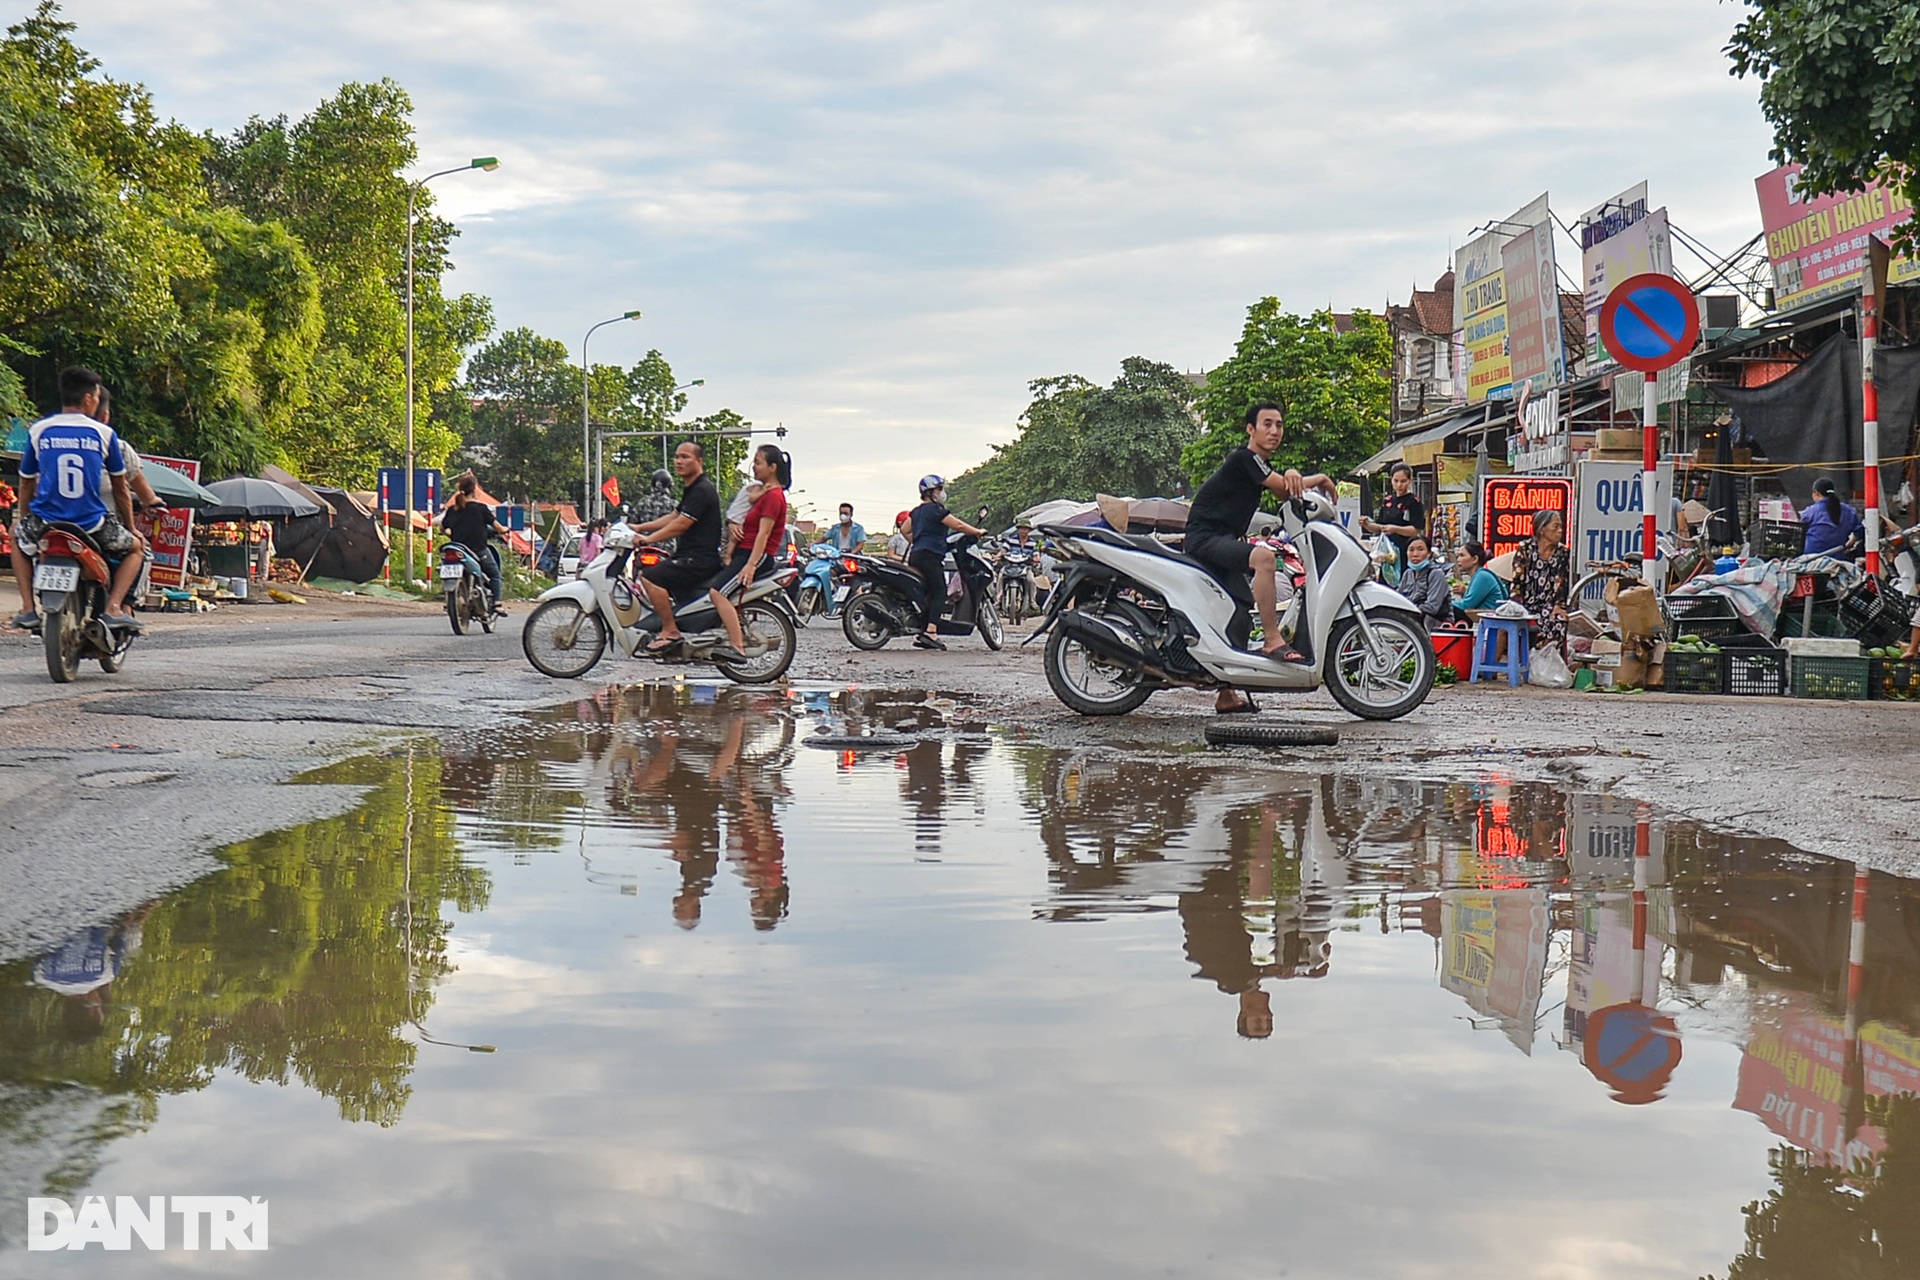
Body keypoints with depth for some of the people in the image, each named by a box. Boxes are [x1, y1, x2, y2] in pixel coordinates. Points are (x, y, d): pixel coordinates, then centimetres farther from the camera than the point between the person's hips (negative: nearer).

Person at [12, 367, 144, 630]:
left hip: (47, 523, 2)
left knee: (17, 536, 34)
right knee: (134, 549, 24)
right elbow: (120, 489, 9)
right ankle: (114, 606, -1)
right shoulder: (103, 433, 0)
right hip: (92, 524, -2)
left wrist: (28, 523, 32)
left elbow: (27, 484, 15)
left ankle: (28, 607, 18)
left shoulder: (38, 431, 4)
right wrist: (131, 528, 23)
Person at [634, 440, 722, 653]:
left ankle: (670, 631, -20)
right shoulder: (691, 489, 19)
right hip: (688, 556, 11)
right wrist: (639, 528, 20)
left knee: (651, 577, -25)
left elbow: (680, 525, -21)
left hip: (700, 559, -11)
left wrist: (647, 539, -18)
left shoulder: (702, 490, -15)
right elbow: (673, 517, 26)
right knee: (645, 572, 19)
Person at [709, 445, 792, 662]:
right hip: (744, 554, 11)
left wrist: (751, 565, -28)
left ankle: (737, 646, -33)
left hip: (758, 556, -11)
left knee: (717, 591, -27)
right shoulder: (764, 492, 20)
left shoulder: (773, 496, -12)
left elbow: (763, 533, -20)